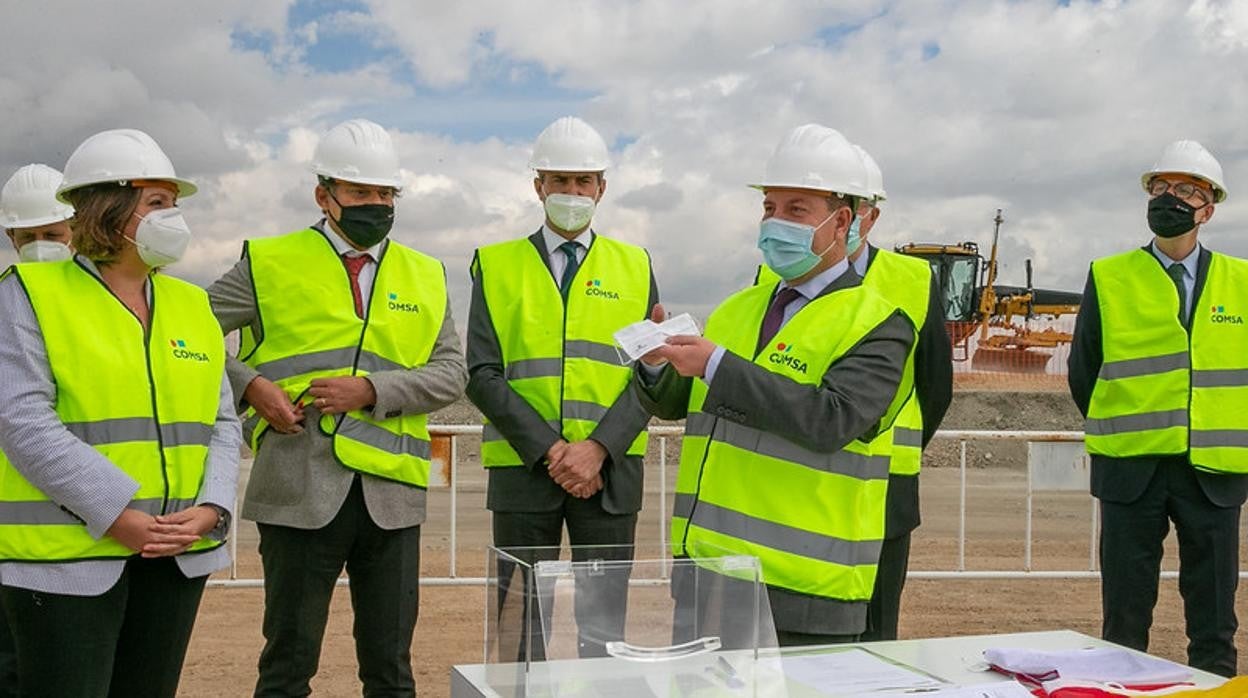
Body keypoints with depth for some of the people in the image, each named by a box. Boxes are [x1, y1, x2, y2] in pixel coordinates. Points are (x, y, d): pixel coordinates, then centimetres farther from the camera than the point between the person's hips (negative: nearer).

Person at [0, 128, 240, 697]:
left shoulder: (192, 305, 14)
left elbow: (222, 421, 10)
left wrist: (208, 510, -8)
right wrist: (117, 515, -20)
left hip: (178, 554, 5)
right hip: (68, 555, -5)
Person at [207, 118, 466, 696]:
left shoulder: (424, 276, 12)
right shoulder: (270, 264, 4)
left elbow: (450, 374, 4)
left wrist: (371, 391, -11)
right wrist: (250, 385, -9)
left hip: (392, 493, 3)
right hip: (300, 491, -2)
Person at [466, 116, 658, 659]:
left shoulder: (635, 267, 9)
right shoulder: (496, 265, 6)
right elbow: (482, 374, -2)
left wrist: (598, 448, -12)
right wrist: (549, 450, -12)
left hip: (610, 472, 1)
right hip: (522, 470, 0)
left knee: (603, 631, 4)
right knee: (522, 627, 8)